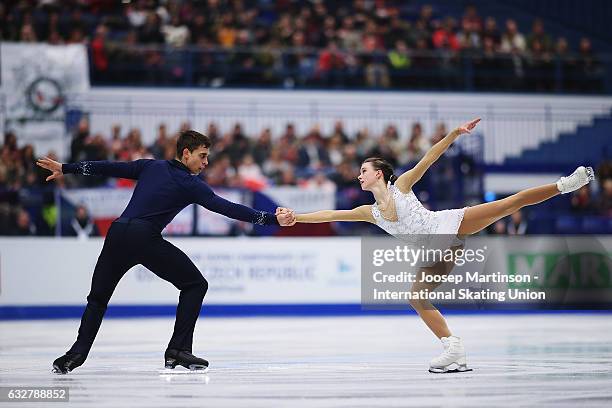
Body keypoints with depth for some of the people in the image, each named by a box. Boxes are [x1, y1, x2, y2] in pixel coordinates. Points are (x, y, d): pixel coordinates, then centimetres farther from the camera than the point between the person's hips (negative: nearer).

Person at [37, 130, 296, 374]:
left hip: (118, 233, 5)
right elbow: (227, 209, -3)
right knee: (195, 284, 9)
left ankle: (77, 353, 2)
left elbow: (111, 168, 19)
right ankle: (178, 350, 1)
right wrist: (273, 220, -3)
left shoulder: (151, 167, 19)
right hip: (145, 239, -5)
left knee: (98, 297, 19)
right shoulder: (190, 185, 4)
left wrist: (65, 169, 26)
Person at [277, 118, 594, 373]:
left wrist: (455, 133, -13)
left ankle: (565, 184, -18)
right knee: (417, 297, -7)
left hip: (449, 223, -5)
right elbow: (332, 215, 14)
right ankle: (454, 352, -7)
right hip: (439, 249, 5)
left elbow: (429, 158, -3)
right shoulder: (370, 212, 15)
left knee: (510, 203, -19)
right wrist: (296, 216, 9)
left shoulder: (401, 185, 4)